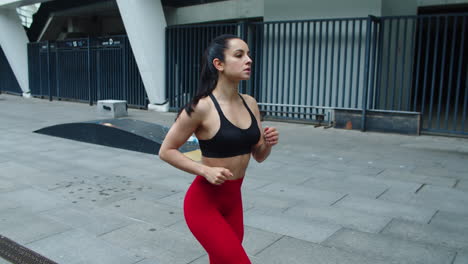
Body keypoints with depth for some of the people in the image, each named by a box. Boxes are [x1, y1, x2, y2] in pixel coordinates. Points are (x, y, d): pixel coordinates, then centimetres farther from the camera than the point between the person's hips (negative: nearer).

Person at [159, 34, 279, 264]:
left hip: (233, 200, 7)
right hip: (203, 202, -7)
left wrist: (268, 143, -12)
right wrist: (206, 170, -21)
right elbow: (166, 151, -11)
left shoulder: (250, 104, 1)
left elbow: (258, 156, 9)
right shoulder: (201, 107, -18)